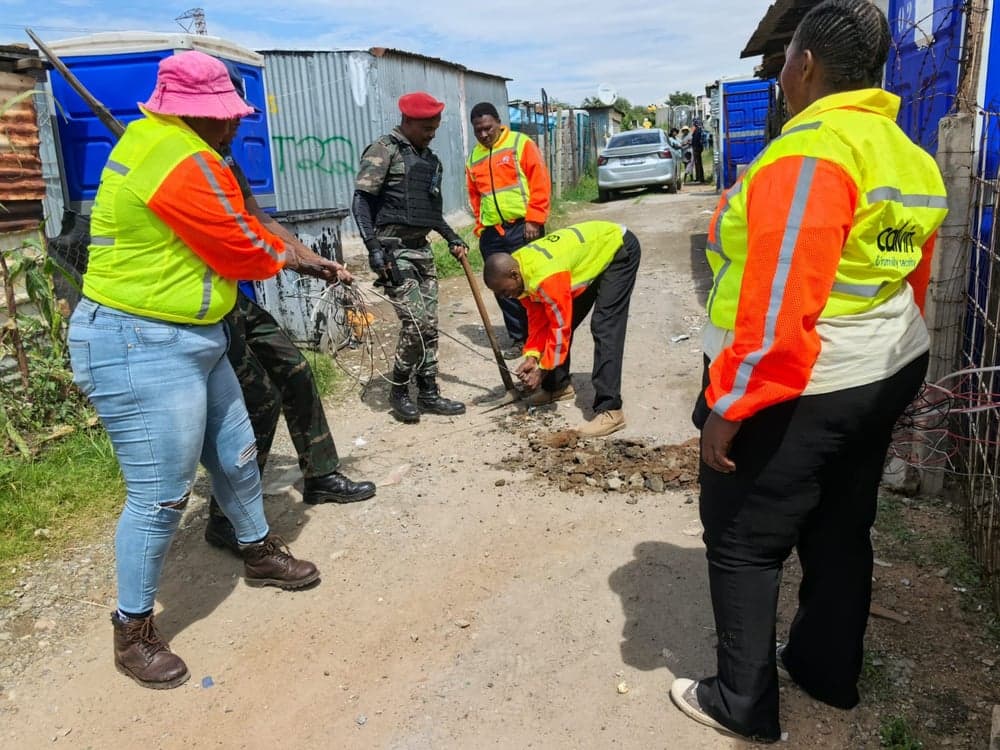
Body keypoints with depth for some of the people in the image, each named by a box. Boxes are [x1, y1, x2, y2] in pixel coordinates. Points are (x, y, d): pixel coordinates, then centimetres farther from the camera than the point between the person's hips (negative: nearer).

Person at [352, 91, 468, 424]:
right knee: (414, 322, -13)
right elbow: (361, 201, -13)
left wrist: (453, 238, 15)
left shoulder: (430, 159, 15)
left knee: (429, 325, 6)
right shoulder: (384, 150, -7)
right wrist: (374, 247, -22)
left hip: (421, 249, 7)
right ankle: (399, 392, 5)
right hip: (393, 250, -7)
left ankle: (428, 393, 17)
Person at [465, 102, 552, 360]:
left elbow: (540, 183, -7)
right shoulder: (474, 158, 16)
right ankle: (518, 338, 17)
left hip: (522, 228, -5)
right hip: (492, 233, 5)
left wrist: (534, 220, -12)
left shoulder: (521, 144, 0)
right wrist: (480, 227, 13)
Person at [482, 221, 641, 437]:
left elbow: (561, 327, -27)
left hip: (619, 249, -9)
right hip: (590, 249, 9)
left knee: (604, 328, -20)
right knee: (554, 317, 7)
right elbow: (537, 318, 0)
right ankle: (558, 385, 23)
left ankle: (610, 410, -20)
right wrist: (532, 355, -9)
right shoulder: (518, 268, -10)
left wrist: (542, 369, -17)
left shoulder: (546, 277, -37)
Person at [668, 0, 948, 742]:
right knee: (840, 532, 21)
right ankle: (830, 671, 38)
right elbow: (914, 285, 14)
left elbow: (778, 308, -26)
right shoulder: (912, 159, 8)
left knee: (744, 544, 6)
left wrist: (728, 406, -20)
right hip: (886, 376, 9)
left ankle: (747, 704, 19)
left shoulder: (810, 152, -20)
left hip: (798, 390, -9)